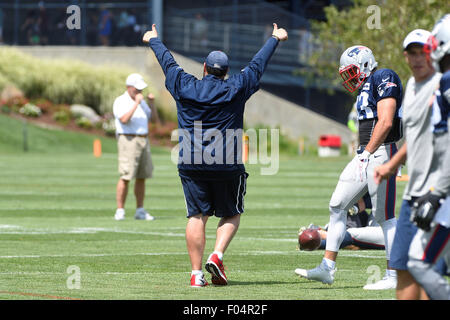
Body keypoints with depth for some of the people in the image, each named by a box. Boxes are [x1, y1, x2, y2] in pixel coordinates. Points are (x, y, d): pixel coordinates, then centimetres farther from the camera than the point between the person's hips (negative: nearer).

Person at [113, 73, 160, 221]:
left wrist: (151, 103, 1)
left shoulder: (142, 103, 17)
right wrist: (136, 103, -22)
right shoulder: (120, 102, -6)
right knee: (126, 177, -12)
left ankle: (140, 211, 12)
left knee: (142, 177, 7)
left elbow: (155, 119, 15)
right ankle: (120, 211, -11)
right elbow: (124, 120, -22)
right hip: (128, 141, -7)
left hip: (144, 141, 7)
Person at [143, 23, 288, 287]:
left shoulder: (185, 87, 2)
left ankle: (196, 272, -2)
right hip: (228, 166, -1)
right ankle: (217, 256, -8)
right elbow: (257, 66, 12)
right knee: (232, 215, 13)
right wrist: (275, 39, 27)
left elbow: (168, 63, 19)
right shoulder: (236, 89, -1)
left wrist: (154, 41, 37)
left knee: (197, 216, 4)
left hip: (191, 164, 2)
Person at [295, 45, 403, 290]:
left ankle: (394, 277, 1)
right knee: (337, 206, 7)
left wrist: (368, 153, -17)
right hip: (365, 155, 10)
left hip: (380, 153, -10)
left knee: (384, 215, -5)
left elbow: (385, 123, -19)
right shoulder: (366, 88, 20)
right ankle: (327, 268, 9)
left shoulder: (383, 79, -10)